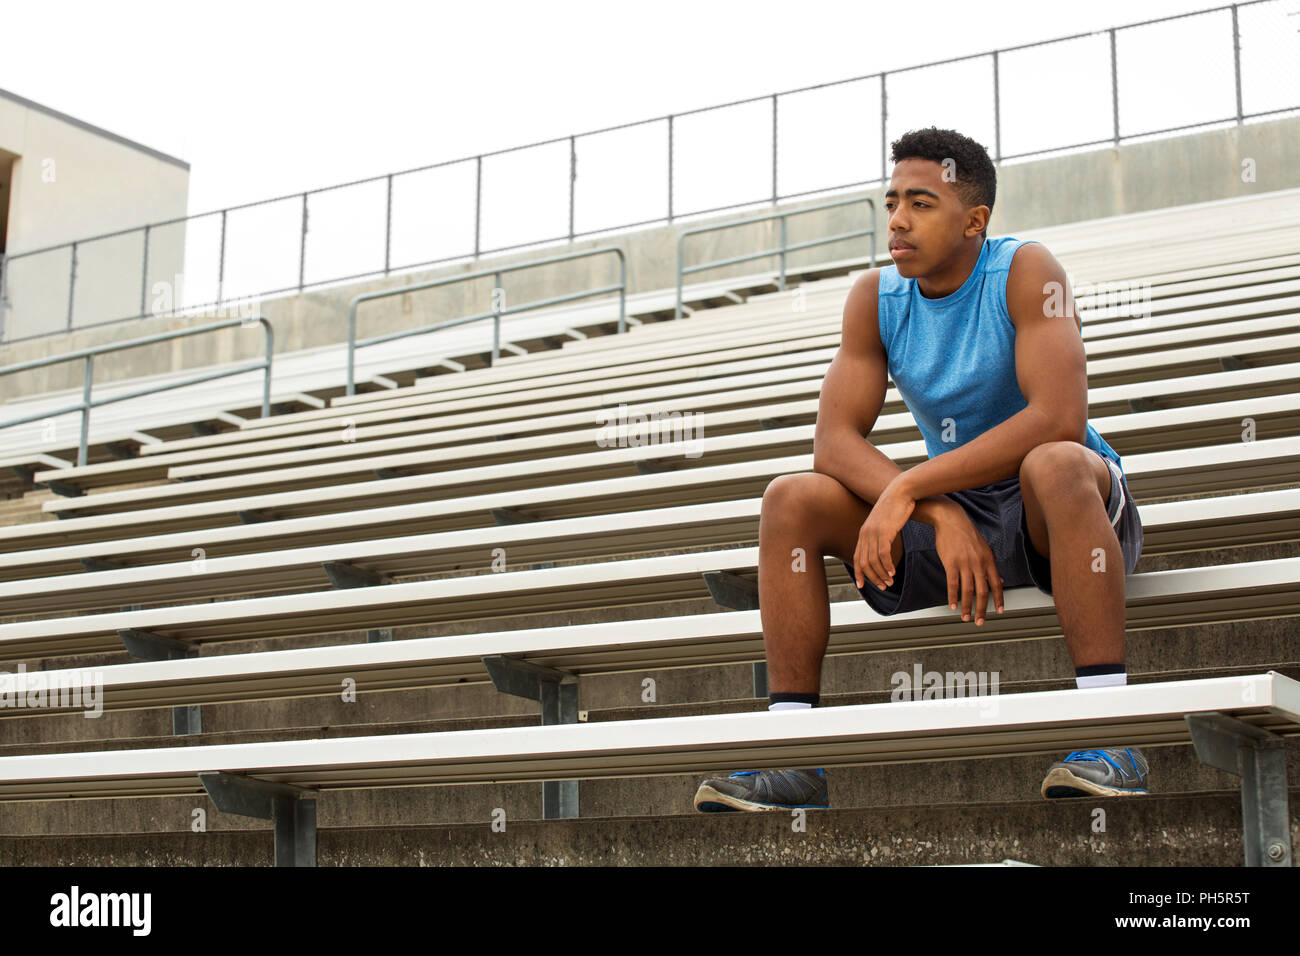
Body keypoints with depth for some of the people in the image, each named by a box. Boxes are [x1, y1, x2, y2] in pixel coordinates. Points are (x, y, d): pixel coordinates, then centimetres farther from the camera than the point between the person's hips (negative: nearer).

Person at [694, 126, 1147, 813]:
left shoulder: (1025, 271, -15)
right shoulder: (876, 297, 0)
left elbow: (1058, 419, -29)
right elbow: (833, 443, -9)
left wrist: (906, 491, -30)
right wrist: (940, 514, -26)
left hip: (1049, 516, -5)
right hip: (955, 509, 5)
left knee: (1054, 464, -38)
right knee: (790, 500, -14)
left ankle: (1110, 739, -37)